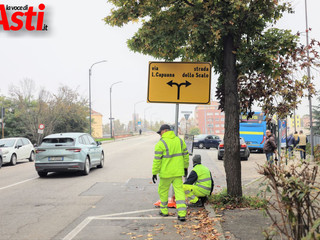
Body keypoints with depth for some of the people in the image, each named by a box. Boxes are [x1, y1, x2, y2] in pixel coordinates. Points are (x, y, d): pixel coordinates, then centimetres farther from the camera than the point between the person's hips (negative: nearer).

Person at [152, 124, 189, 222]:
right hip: (178, 173, 4)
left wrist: (154, 173, -6)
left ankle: (164, 211, 28)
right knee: (179, 191, 3)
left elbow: (157, 160, -12)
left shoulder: (160, 144, -12)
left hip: (166, 173, -4)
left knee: (163, 191, 15)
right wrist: (185, 167, 22)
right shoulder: (179, 140, 5)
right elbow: (185, 155, 12)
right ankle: (182, 214, -4)